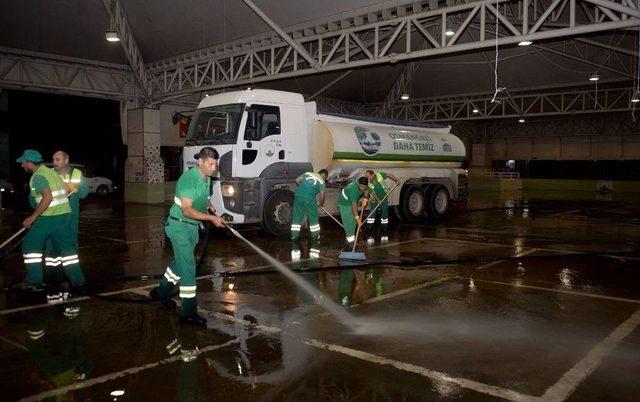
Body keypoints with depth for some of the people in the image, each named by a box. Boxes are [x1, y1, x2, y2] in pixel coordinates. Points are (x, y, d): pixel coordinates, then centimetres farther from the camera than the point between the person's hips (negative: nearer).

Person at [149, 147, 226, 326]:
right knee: (188, 266, -10)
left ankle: (161, 292, 43)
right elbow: (187, 211, -29)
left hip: (192, 226, 9)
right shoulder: (189, 179, -24)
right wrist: (211, 218, -28)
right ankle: (188, 313, -5)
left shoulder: (205, 178, 3)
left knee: (181, 262, 21)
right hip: (179, 226, -9)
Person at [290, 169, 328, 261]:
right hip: (309, 199, -3)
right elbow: (322, 196, 9)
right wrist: (321, 204, 29)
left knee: (296, 220, 7)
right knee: (314, 221, 9)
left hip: (298, 196, 3)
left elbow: (297, 180, 16)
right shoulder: (321, 181, 10)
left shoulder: (308, 173, 20)